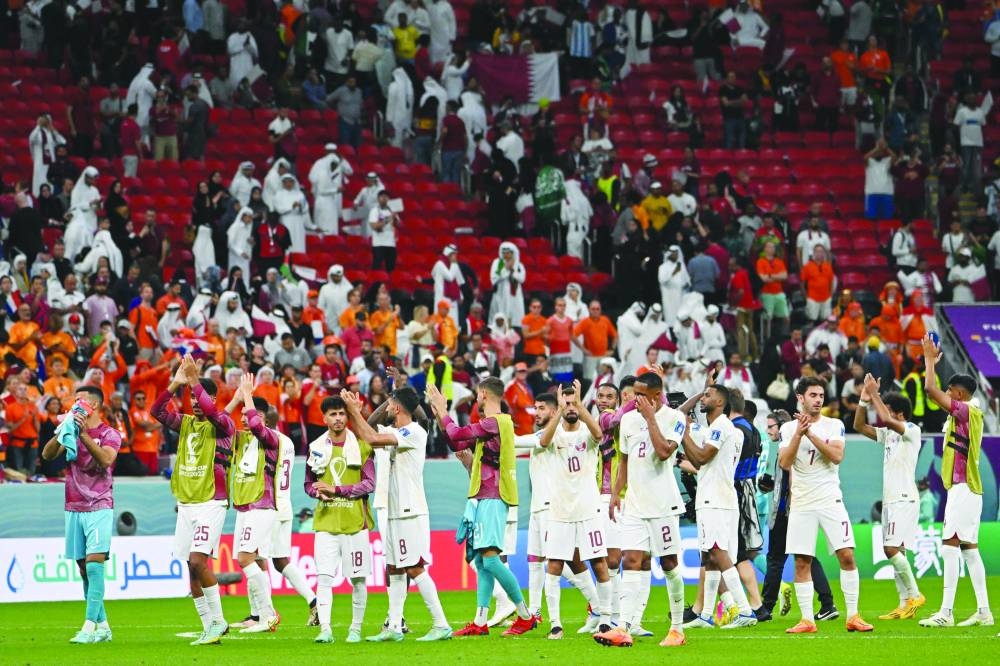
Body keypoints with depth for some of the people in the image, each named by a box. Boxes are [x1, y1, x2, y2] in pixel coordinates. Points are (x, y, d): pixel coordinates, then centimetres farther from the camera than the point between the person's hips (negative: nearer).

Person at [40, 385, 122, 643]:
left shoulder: (109, 434, -1)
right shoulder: (72, 431, 13)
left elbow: (106, 459, -20)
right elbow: (47, 454, 2)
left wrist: (84, 435, -25)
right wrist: (61, 432, -13)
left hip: (99, 508, -6)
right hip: (73, 508, 6)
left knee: (94, 565, -15)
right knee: (84, 569, 5)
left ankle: (90, 626, -19)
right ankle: (102, 625, 11)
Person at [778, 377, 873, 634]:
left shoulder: (834, 426, 5)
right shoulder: (788, 428, 7)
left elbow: (837, 456, -11)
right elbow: (784, 463, -5)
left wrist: (811, 434, -17)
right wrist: (798, 434, -15)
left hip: (830, 500, -1)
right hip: (802, 504, 1)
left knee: (847, 555, -8)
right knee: (802, 562, -1)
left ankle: (853, 616, -2)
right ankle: (807, 620, 4)